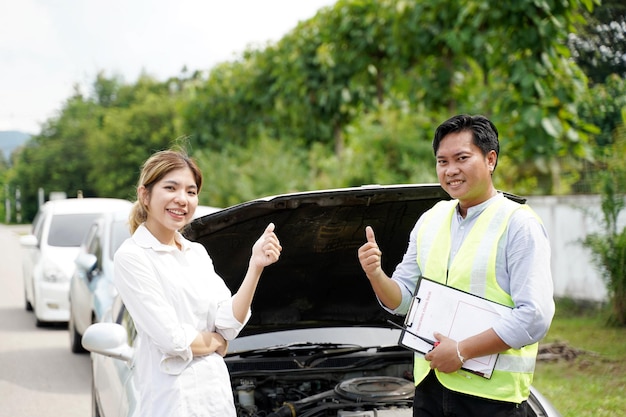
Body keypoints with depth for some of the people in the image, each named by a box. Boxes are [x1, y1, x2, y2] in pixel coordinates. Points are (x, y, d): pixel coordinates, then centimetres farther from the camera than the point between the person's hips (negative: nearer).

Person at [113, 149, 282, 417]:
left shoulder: (198, 253, 10)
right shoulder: (131, 257, -11)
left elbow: (229, 324, -1)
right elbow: (172, 339, -16)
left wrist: (255, 266, -11)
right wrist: (216, 342, 1)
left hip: (218, 393, 6)